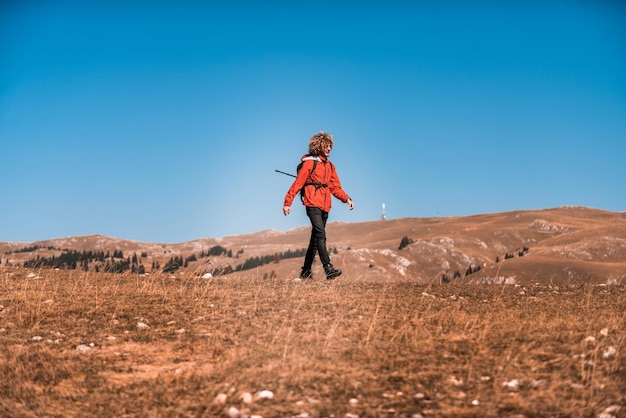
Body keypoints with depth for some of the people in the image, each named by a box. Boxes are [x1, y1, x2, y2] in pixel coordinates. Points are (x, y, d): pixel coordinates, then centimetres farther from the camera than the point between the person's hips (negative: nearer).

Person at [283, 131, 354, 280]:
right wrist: (287, 203, -10)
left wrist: (346, 198, -2)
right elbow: (297, 184, -7)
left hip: (325, 206, 8)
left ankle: (306, 271, 17)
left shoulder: (330, 166, 17)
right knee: (321, 235, -20)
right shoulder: (310, 163, -4)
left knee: (315, 238, 10)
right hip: (313, 204, -8)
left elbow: (335, 187, 15)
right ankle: (328, 269, -29)